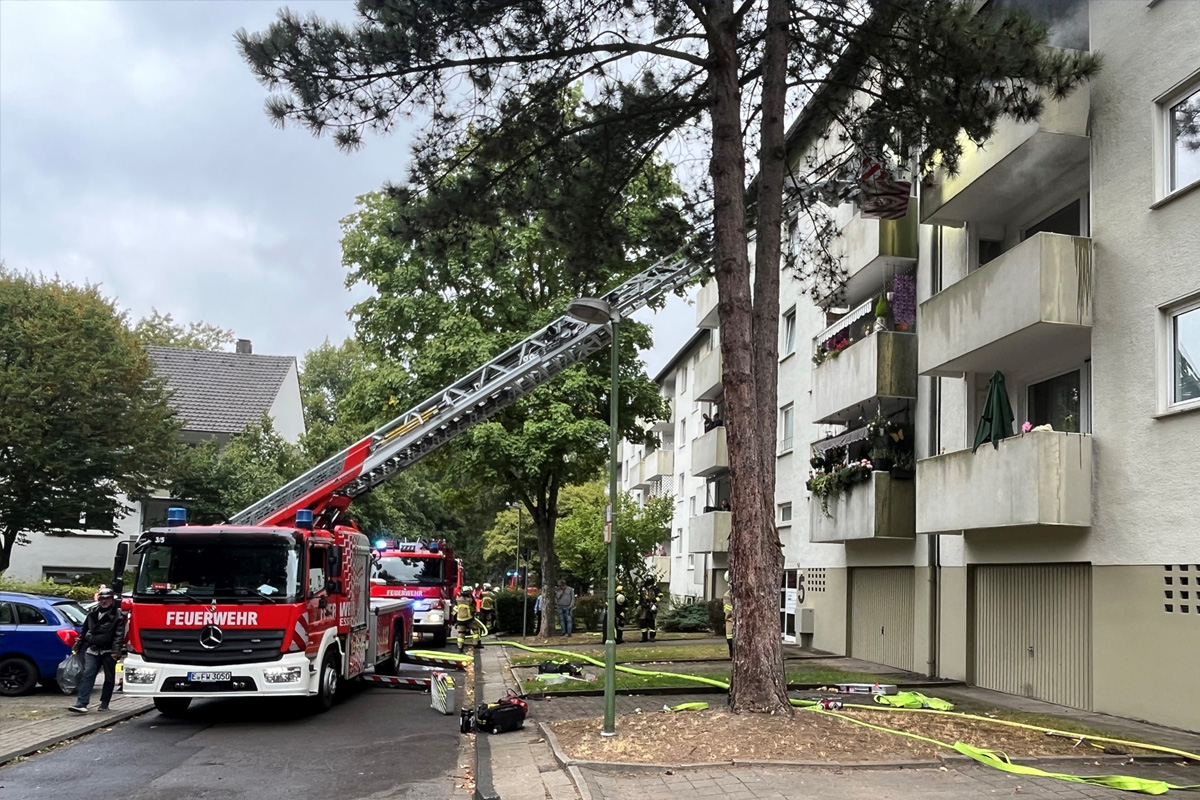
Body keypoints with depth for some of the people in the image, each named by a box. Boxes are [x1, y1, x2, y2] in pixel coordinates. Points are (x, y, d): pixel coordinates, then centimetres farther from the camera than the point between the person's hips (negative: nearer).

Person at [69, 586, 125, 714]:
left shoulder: (118, 615, -3)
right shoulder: (92, 613, 14)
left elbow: (119, 634, -11)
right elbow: (84, 631, 21)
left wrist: (116, 650, -21)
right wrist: (77, 646, 18)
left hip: (108, 652, -3)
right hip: (92, 650, 3)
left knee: (109, 678, 5)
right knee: (87, 675, -9)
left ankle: (104, 703, 16)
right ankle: (81, 703, -14)